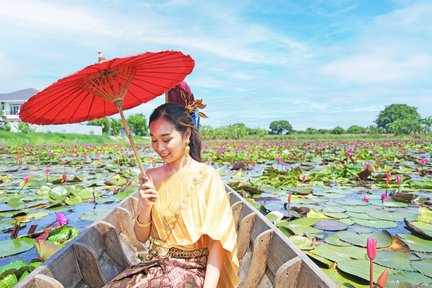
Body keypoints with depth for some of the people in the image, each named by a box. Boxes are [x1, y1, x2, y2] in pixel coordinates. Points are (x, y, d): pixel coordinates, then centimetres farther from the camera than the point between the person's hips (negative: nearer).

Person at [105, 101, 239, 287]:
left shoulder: (207, 177, -13)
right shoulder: (151, 177, 1)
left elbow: (216, 241, -12)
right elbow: (142, 237, 6)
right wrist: (145, 207, -12)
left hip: (193, 270, -4)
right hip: (155, 265, 5)